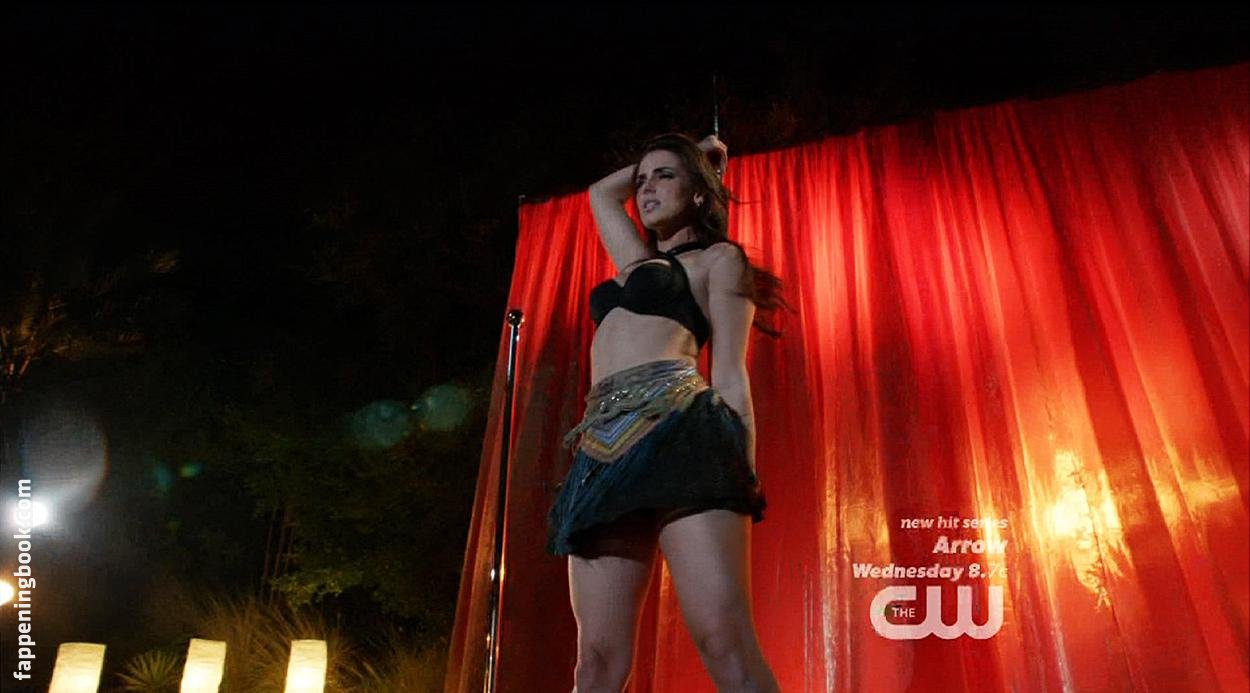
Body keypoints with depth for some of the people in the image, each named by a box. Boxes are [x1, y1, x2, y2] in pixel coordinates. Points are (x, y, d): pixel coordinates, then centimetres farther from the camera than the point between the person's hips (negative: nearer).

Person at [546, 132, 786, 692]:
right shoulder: (641, 265, 35)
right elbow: (600, 193, 51)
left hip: (676, 427, -6)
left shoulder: (718, 258, 16)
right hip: (607, 449, 6)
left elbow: (730, 373, 4)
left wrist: (744, 470, -7)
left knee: (724, 641, -20)